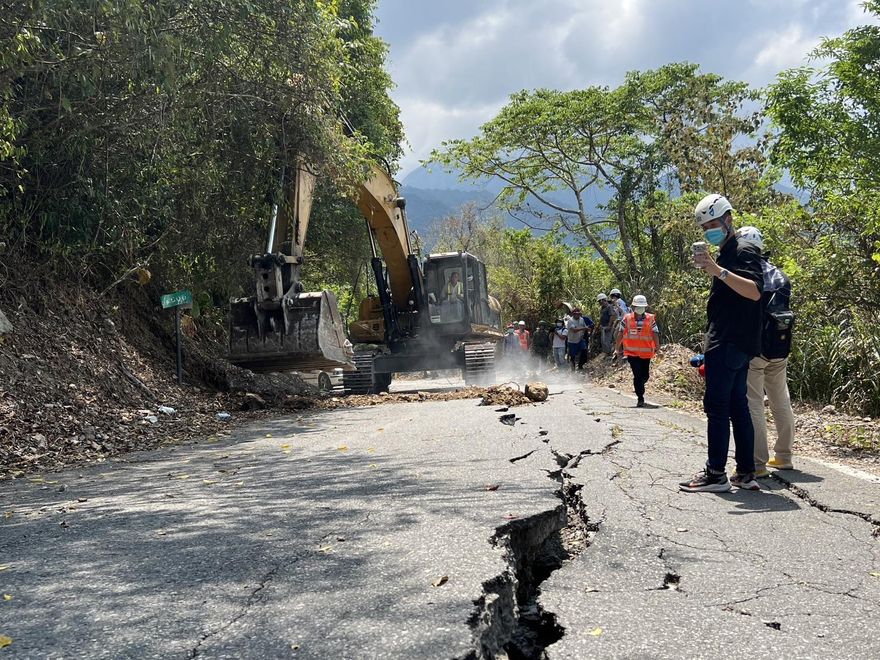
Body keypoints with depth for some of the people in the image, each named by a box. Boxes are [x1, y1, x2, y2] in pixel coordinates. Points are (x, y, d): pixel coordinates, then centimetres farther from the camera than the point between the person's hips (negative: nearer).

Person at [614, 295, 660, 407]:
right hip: (632, 352, -2)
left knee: (645, 375, 11)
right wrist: (618, 346, 11)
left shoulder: (651, 319, 2)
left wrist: (657, 346, -12)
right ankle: (640, 398, -4)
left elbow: (655, 333, -2)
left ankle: (639, 387, 43)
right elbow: (621, 333, 7)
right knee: (637, 375, -9)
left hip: (646, 352, 2)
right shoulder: (627, 319, 0)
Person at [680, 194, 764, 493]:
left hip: (728, 344, -10)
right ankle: (746, 473, 12)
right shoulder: (725, 255, 21)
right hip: (735, 345, 10)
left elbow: (754, 291, -25)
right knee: (737, 406, 9)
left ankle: (716, 474, -6)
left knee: (716, 406, -9)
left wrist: (719, 271, -31)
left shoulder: (743, 252, -9)